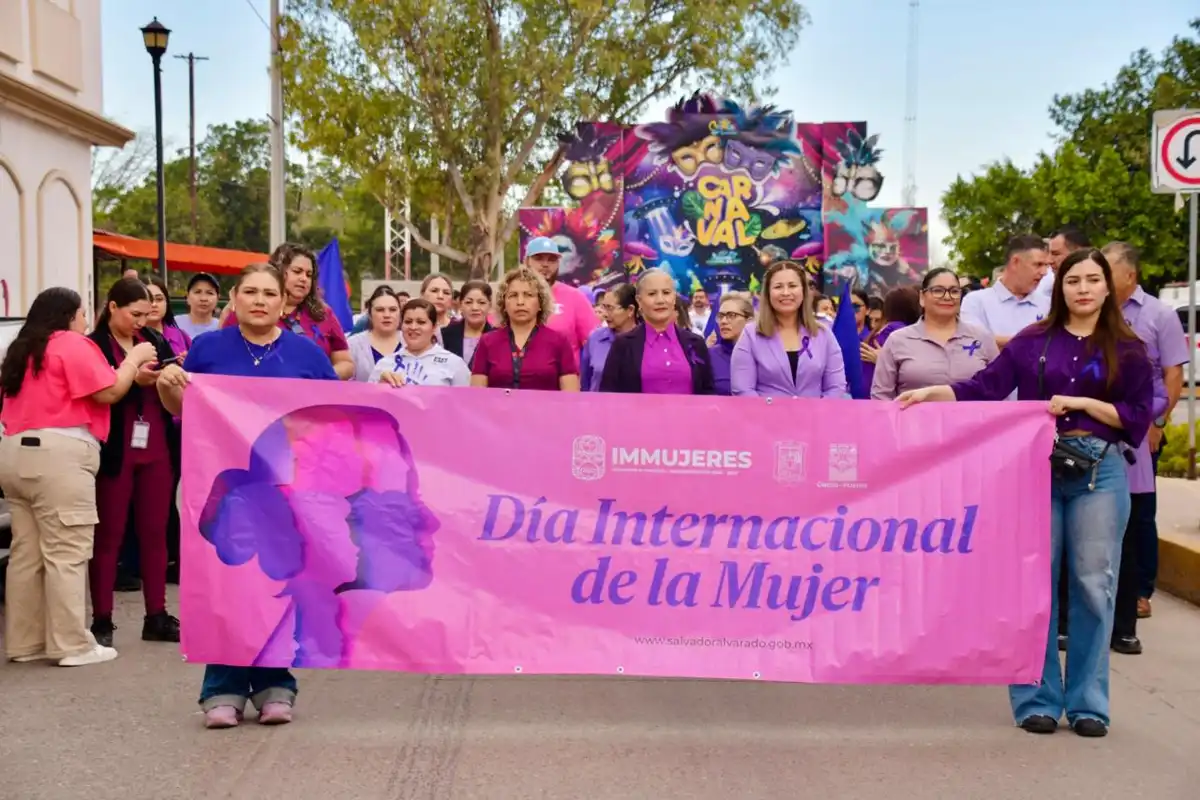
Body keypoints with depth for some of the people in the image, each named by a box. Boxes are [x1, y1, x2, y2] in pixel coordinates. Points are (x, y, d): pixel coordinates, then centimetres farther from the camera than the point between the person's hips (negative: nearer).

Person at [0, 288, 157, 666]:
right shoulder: (74, 344, -3)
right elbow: (109, 392, -8)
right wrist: (135, 359, 7)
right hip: (57, 455, -9)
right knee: (66, 553, -7)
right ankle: (73, 645, -6)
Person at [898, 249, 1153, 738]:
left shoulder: (1127, 351, 6)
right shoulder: (1032, 341, 6)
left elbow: (1138, 418, 1)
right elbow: (983, 389, 1)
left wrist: (1082, 403, -11)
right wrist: (930, 392, -10)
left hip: (1099, 472, 0)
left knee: (1093, 585, 2)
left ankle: (1087, 702, 13)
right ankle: (1037, 699, 12)